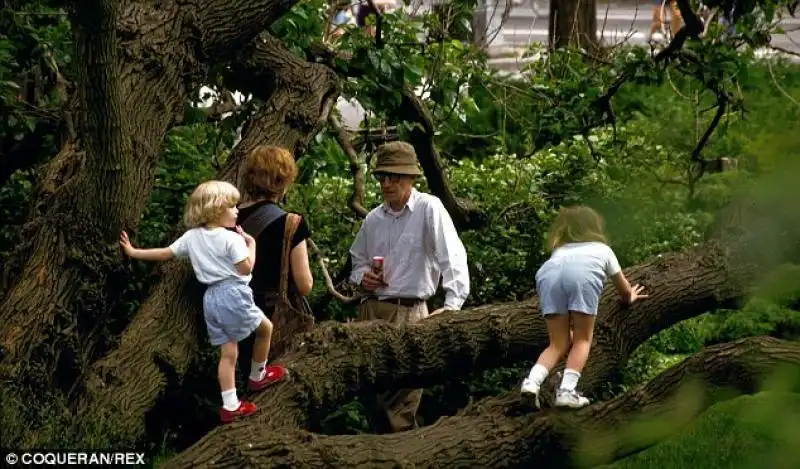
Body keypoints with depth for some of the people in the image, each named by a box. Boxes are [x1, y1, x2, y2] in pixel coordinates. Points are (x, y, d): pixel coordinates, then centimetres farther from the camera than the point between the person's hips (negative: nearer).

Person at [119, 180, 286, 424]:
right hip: (233, 294, -7)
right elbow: (246, 268, -12)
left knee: (228, 353, 8)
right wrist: (251, 244, 3)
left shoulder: (192, 237, 10)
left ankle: (230, 406, 5)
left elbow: (165, 253, 15)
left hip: (212, 298, 7)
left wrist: (133, 252, 27)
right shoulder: (231, 239, -10)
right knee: (265, 328, 16)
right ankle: (258, 376, 31)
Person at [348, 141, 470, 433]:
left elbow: (452, 257, -16)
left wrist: (452, 305, -27)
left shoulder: (429, 209, -7)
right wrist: (361, 277, 4)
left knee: (403, 394, -7)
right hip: (371, 308, 6)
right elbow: (357, 259, 28)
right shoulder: (373, 219, 11)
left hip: (409, 312, -6)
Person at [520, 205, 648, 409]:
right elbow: (624, 289, 46)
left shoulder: (559, 250, 42)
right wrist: (629, 297, 68)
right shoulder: (602, 249, 39)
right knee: (582, 339, 10)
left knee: (559, 344, 11)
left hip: (548, 274, 3)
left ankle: (532, 382, -10)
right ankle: (566, 391, -9)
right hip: (583, 274, -2)